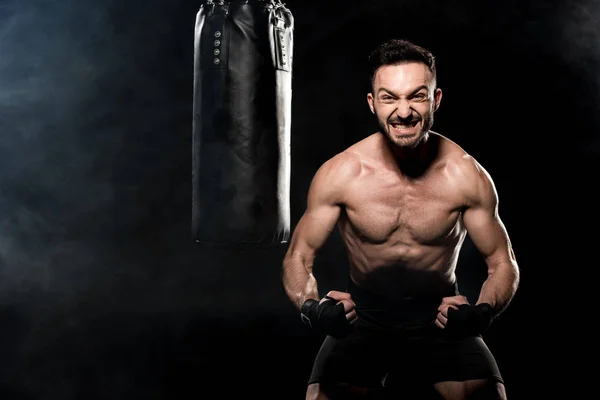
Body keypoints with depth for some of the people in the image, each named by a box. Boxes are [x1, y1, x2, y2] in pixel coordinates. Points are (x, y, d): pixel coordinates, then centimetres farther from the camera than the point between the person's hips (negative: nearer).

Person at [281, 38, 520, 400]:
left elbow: (503, 264, -3)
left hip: (441, 317, 1)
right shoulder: (338, 174, -14)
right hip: (363, 319, 0)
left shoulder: (467, 176, -14)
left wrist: (483, 312, -24)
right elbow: (298, 258, -4)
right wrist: (311, 308, -26)